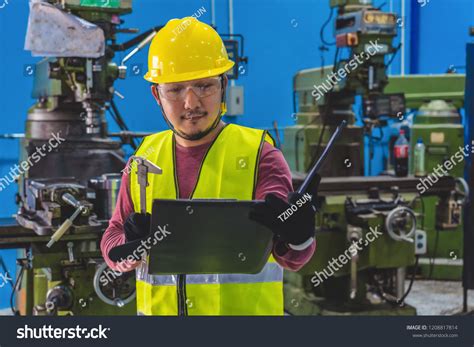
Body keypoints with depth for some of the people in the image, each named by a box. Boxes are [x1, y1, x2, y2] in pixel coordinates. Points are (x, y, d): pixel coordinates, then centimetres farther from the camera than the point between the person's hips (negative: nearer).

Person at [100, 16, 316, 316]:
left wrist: (295, 240, -39)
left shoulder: (259, 154, -7)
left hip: (244, 308, -3)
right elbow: (111, 242, 9)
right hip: (159, 309, 3)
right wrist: (132, 248, -13)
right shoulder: (144, 159, 5)